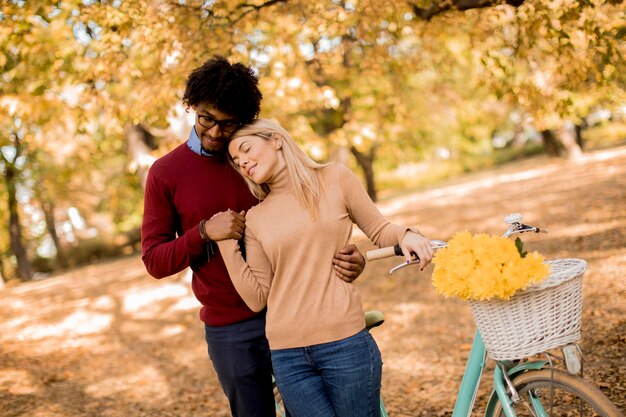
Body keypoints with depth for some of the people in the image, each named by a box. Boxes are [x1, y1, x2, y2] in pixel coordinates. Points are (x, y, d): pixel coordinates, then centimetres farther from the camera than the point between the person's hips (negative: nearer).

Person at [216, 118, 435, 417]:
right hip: (287, 355, 2)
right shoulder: (255, 218, 9)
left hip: (345, 342, -2)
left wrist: (405, 235, -9)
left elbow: (378, 230, 11)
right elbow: (257, 299, 5)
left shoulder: (335, 179, 3)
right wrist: (227, 245, -1)